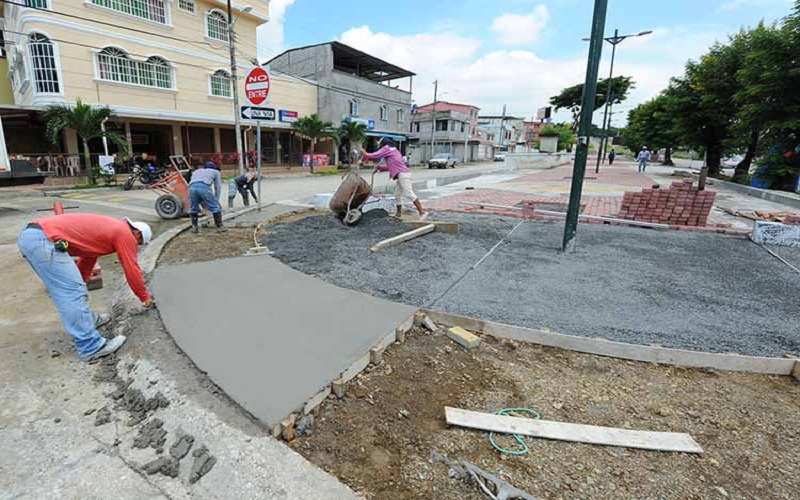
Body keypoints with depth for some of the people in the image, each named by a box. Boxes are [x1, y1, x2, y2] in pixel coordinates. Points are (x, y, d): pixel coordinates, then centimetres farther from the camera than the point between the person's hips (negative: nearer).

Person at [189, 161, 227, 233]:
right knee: (215, 207, 8)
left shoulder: (196, 171, 42)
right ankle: (220, 226, 9)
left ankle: (194, 227, 24)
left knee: (193, 208, 24)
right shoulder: (215, 171, 32)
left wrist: (201, 201, 45)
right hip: (204, 187, -4)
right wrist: (216, 200, 34)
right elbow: (218, 187, 27)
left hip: (192, 187, 4)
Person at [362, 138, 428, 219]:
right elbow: (390, 167, 32)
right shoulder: (394, 150, 30)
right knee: (397, 195, 14)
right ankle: (399, 213, 20)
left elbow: (375, 156, -2)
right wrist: (380, 167, 28)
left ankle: (422, 212, -24)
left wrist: (365, 154, 15)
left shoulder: (386, 148, 4)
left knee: (409, 194, -17)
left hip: (402, 174, -10)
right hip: (403, 174, 10)